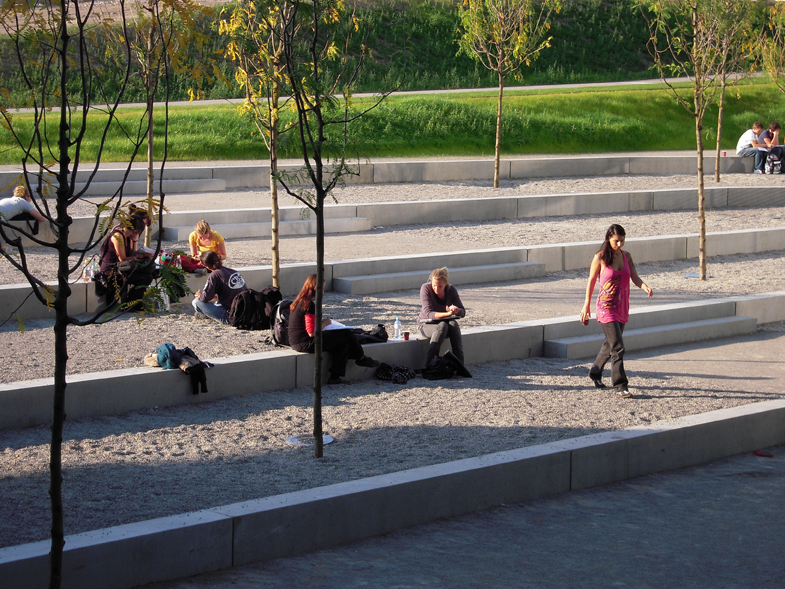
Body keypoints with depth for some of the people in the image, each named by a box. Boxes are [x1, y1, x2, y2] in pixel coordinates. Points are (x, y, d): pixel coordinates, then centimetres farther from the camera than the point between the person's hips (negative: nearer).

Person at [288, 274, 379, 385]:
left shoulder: (298, 302, 10)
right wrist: (324, 324, -7)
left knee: (343, 344, 16)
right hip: (307, 344, -10)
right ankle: (361, 358, 27)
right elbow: (312, 332, -23)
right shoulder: (309, 305, -20)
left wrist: (320, 322, 11)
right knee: (346, 334, 3)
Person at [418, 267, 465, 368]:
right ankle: (429, 364, -43)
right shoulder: (426, 288, -16)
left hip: (445, 323, 3)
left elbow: (463, 312, -7)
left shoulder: (451, 290, -7)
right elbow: (428, 313, -25)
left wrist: (456, 310, -33)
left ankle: (459, 363, -36)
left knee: (453, 324, -32)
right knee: (442, 326, -35)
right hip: (427, 325, -3)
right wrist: (447, 314, -41)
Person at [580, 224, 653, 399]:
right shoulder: (600, 258, -8)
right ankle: (620, 386, -9)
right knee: (617, 347, -13)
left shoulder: (626, 257, 7)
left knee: (610, 344, 19)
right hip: (606, 307, -6)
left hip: (622, 308, 6)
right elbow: (591, 281, -1)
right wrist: (586, 306, 3)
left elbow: (635, 278, 2)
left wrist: (646, 287, -20)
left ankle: (595, 373, 40)